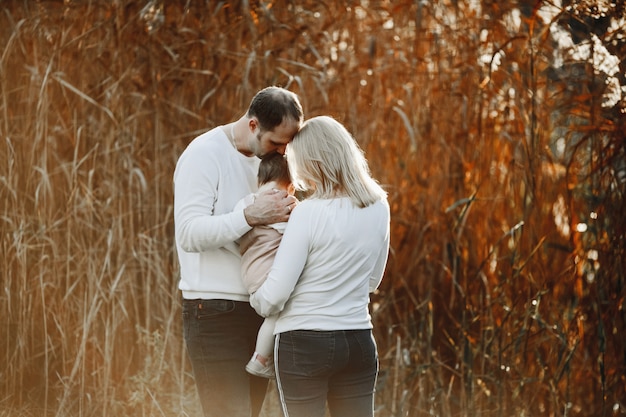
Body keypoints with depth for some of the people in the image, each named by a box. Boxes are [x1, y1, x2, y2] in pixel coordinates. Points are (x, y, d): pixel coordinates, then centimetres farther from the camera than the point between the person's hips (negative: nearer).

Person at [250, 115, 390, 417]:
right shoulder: (378, 208, 1)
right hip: (358, 341, 5)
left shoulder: (309, 213, -16)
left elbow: (275, 293, -15)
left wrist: (258, 303, 5)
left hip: (305, 344, -5)